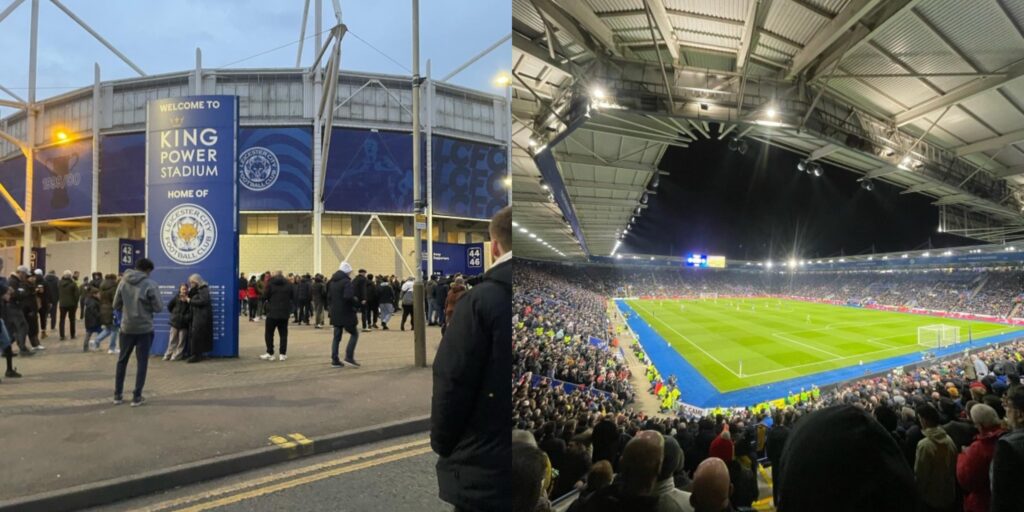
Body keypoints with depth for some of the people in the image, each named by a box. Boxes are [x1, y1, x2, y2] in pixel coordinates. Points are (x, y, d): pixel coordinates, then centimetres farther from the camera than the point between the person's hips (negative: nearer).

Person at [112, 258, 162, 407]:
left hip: (126, 327, 4)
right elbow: (158, 307, -11)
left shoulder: (123, 282, 0)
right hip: (144, 328, -4)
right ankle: (137, 397, 6)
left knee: (122, 361, 17)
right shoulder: (150, 284, -13)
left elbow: (116, 305, 5)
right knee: (141, 363, 4)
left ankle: (117, 395, 22)